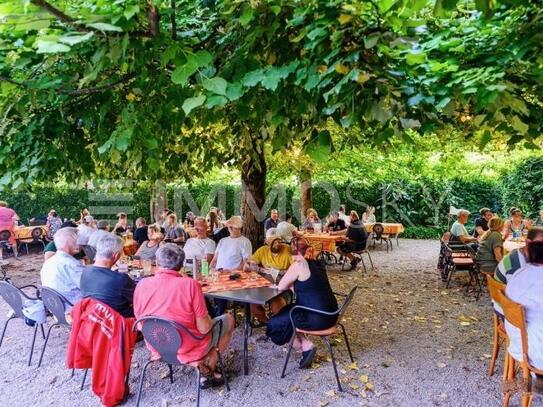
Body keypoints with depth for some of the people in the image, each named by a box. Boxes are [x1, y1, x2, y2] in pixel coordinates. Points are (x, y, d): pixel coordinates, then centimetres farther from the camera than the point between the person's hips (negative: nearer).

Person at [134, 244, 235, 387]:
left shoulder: (141, 285, -11)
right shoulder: (190, 284, -24)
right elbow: (204, 328, -21)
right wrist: (208, 319, 2)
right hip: (188, 351, -5)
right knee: (228, 319, 17)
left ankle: (202, 368, 23)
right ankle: (208, 370, 24)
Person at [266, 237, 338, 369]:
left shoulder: (299, 265, -16)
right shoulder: (317, 263, 9)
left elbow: (281, 286, -7)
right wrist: (293, 284, 6)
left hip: (317, 318, -8)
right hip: (329, 314, 8)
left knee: (274, 324, 9)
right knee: (286, 311, 25)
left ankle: (306, 347, 9)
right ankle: (305, 344, 17)